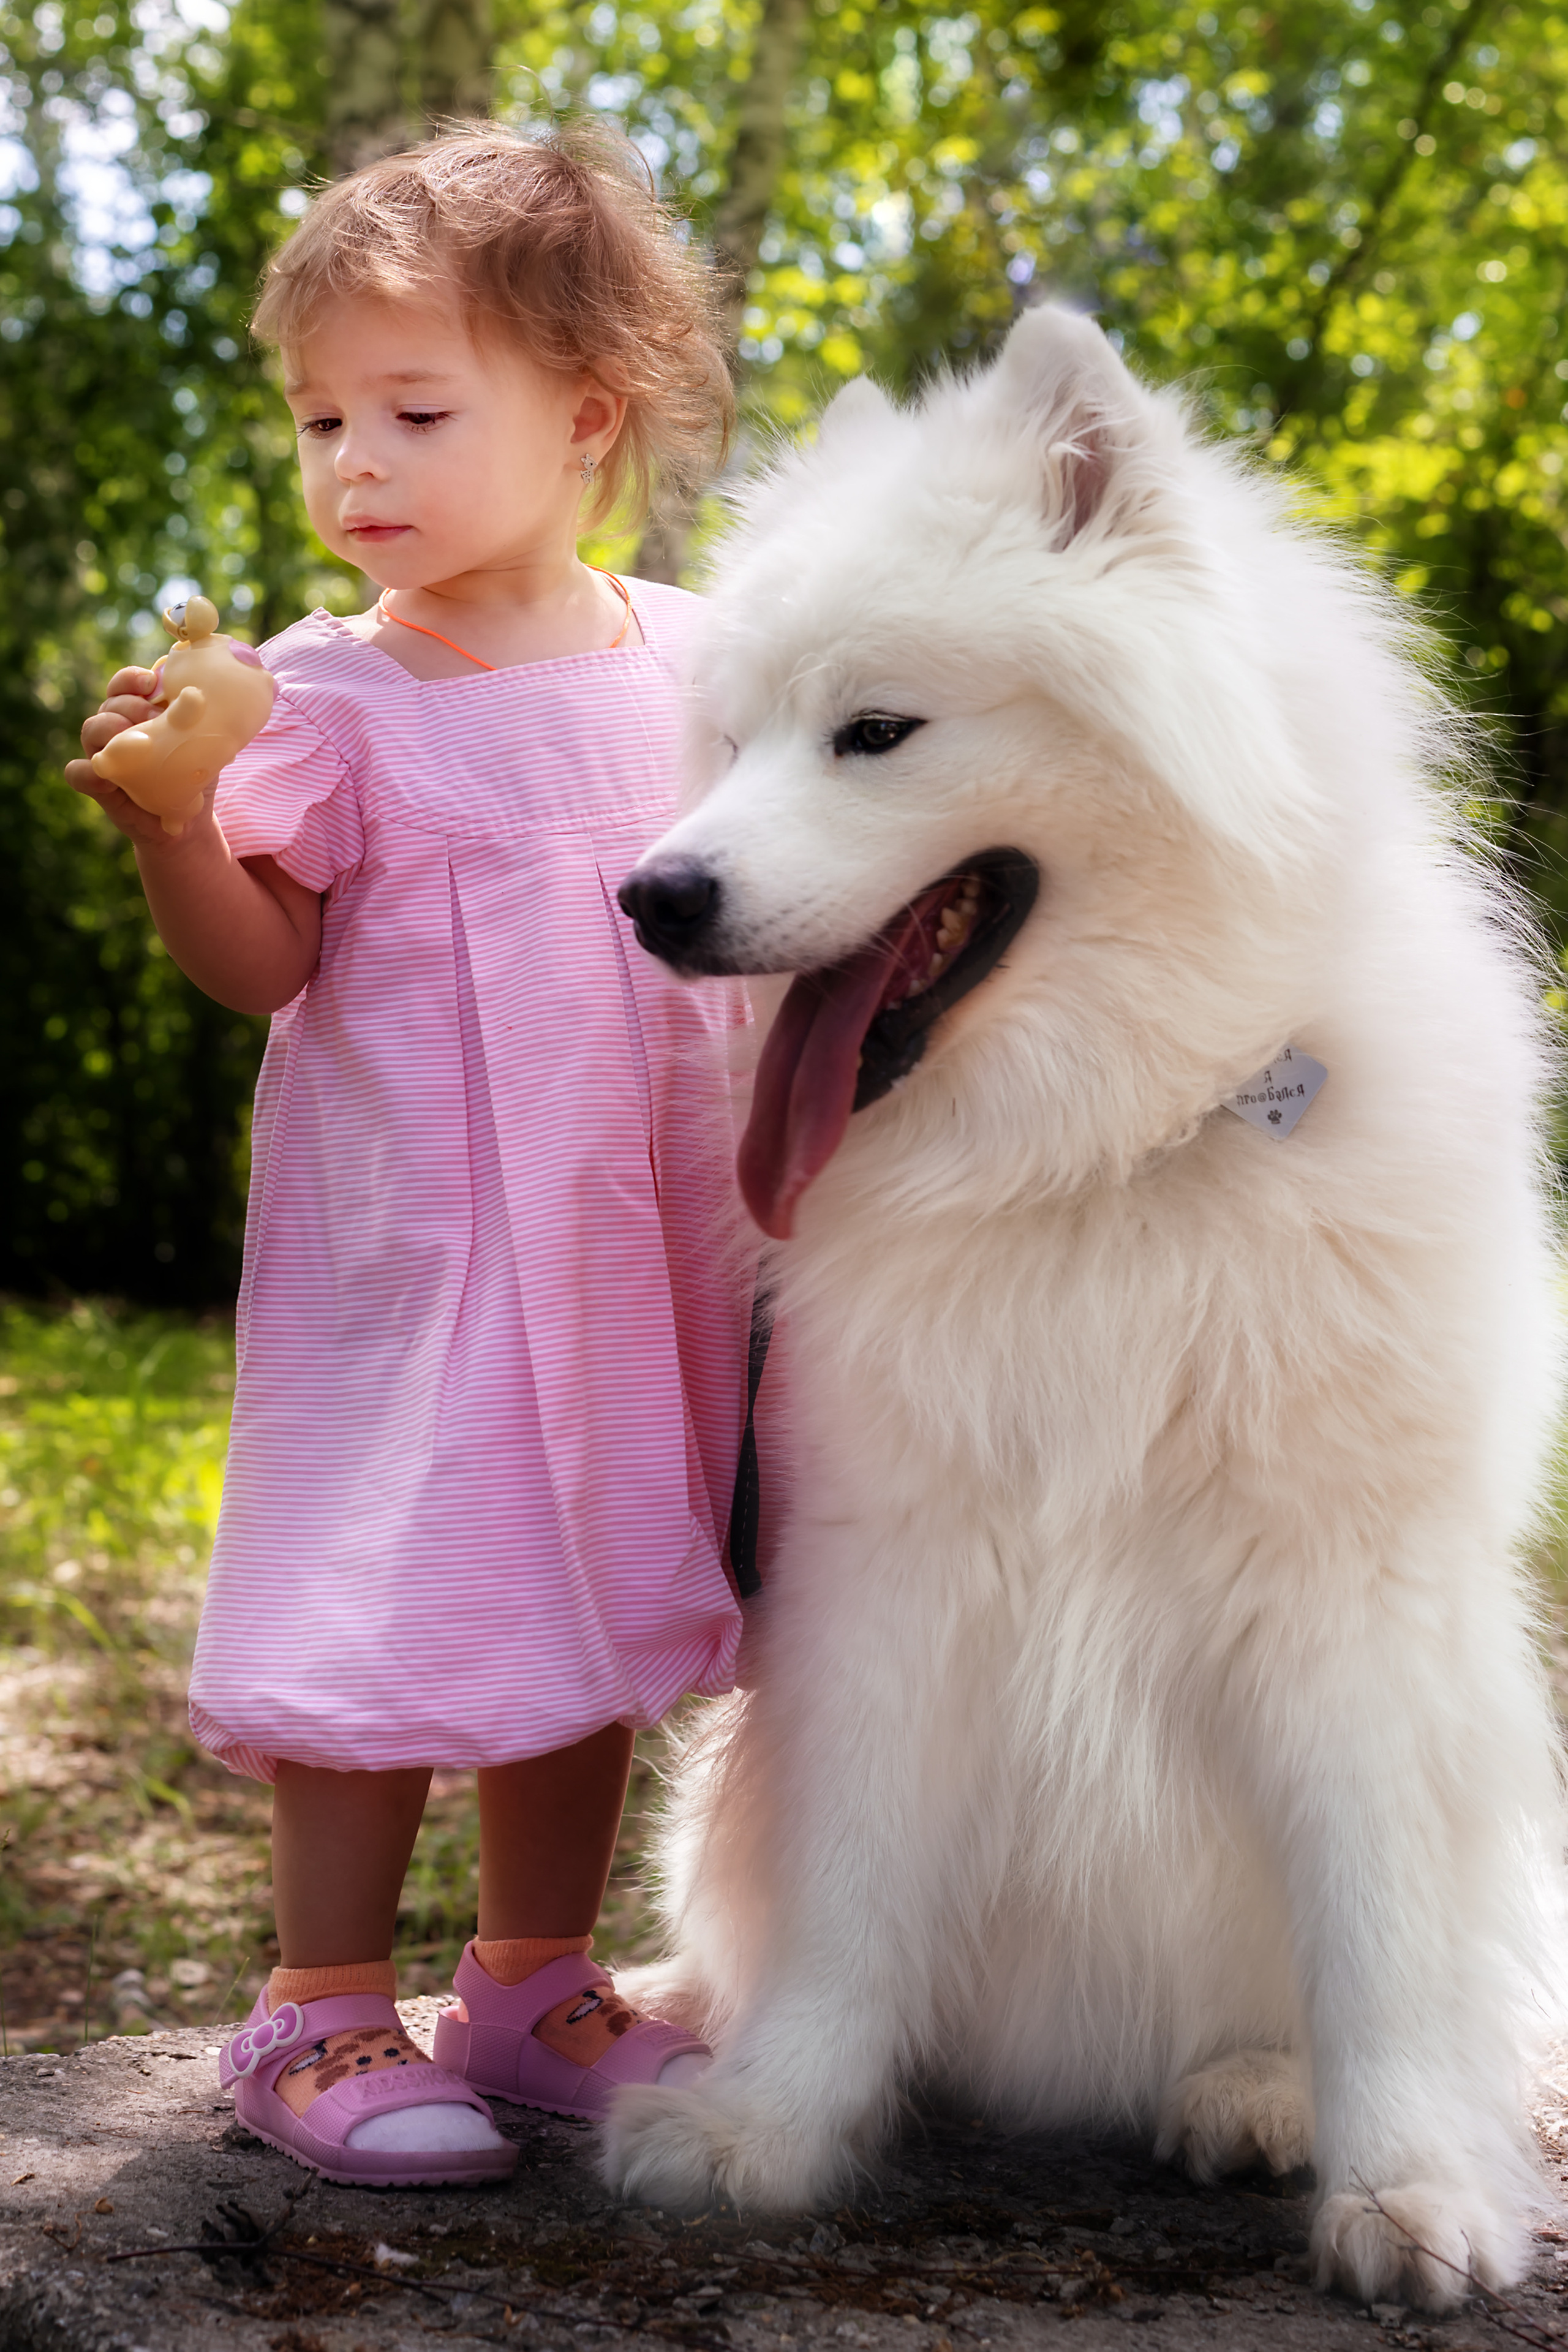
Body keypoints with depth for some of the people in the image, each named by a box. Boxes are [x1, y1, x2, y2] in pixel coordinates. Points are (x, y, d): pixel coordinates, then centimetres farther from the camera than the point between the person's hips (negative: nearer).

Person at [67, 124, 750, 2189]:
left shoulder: (689, 659, 4)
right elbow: (259, 960, -10)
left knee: (599, 1604, 12)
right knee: (390, 1619, -2)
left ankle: (535, 1983, 28)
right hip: (409, 1243, -4)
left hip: (640, 1242, 4)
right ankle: (322, 2014, 15)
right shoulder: (333, 697, -6)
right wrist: (169, 820, -25)